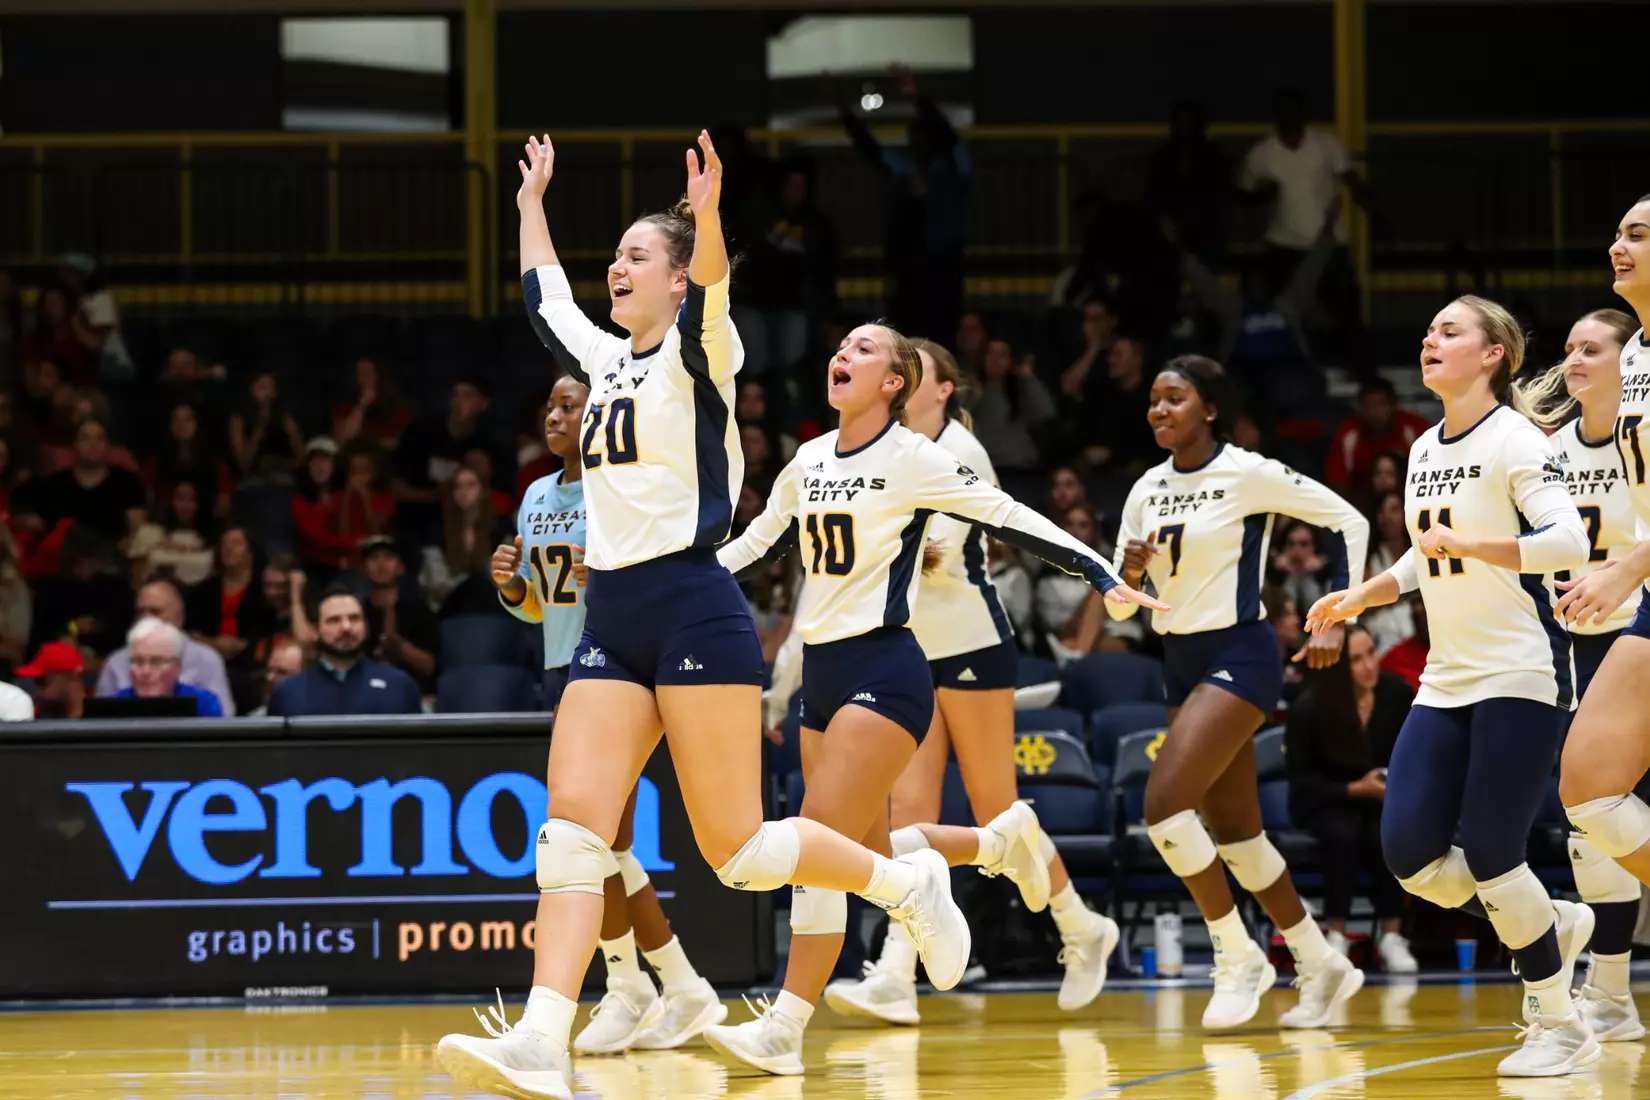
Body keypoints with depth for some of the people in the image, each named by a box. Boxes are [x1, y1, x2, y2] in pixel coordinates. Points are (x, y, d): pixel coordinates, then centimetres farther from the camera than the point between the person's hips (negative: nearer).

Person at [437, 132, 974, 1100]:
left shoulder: (697, 356, -3)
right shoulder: (607, 361, 18)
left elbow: (708, 299, -25)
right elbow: (546, 299, 36)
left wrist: (709, 221, -43)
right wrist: (533, 203, 42)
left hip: (693, 612, -7)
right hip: (612, 622, 7)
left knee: (737, 847, -7)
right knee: (572, 827, -9)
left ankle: (911, 884, 16)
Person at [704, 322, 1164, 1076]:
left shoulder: (912, 457, -7)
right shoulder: (809, 462, 11)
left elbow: (1010, 519, -7)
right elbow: (753, 543, 24)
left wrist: (1100, 573, -12)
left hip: (883, 668, -7)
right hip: (823, 673, 7)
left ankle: (784, 1031, -15)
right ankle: (1001, 842, 38)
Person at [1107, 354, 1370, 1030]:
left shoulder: (1247, 474, -11)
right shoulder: (1148, 489, 8)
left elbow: (1348, 521, -7)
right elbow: (1118, 606, 12)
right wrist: (1131, 571, -10)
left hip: (1239, 656, -8)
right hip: (1181, 663, 8)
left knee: (1164, 804, -20)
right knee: (1235, 833, 11)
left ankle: (1237, 955, -6)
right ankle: (1321, 965, 25)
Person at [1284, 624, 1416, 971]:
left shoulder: (1398, 694, -13)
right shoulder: (1309, 708, -20)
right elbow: (1302, 780, -11)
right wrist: (1354, 789, -24)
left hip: (1384, 797, 2)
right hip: (1325, 800, -2)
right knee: (1343, 834, -34)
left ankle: (1392, 936, -21)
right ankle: (1336, 936, -24)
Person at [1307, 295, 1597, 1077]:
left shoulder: (1513, 440, -11)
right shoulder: (1423, 451, 13)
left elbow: (1568, 542, -23)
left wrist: (1464, 542, -28)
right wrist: (1362, 597, 14)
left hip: (1520, 675, -8)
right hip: (1446, 682, 8)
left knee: (1489, 855, -9)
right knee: (1409, 852, -3)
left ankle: (1559, 1026, 7)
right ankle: (1555, 926, 20)